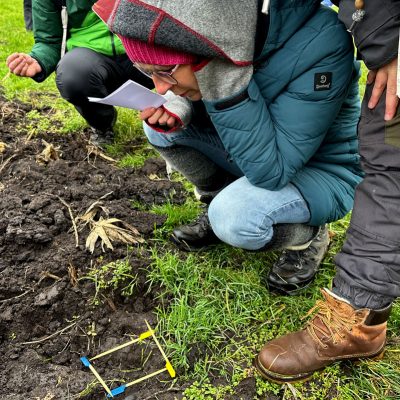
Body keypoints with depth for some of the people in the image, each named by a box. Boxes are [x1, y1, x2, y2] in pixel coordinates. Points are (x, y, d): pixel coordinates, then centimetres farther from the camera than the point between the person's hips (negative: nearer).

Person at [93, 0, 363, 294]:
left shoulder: (321, 46, -33)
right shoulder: (219, 29, -17)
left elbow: (272, 170, -32)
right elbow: (192, 93, 2)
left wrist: (229, 86, -39)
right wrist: (180, 105, -21)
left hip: (324, 173, -5)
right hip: (256, 158, 5)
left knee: (234, 217, -32)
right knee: (162, 123, -10)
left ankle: (308, 236, 0)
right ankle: (222, 207, 9)